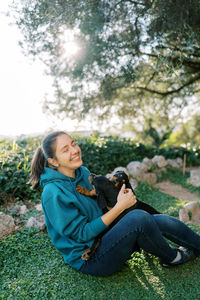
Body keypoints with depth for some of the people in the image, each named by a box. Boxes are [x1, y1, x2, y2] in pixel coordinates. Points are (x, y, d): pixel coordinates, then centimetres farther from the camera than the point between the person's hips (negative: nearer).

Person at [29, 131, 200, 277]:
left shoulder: (83, 172, 1)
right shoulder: (53, 193, -23)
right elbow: (82, 234, -21)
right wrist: (120, 207, -23)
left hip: (104, 236, 7)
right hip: (89, 259, -7)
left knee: (163, 221, -6)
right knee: (138, 218, -28)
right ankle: (171, 257, 0)